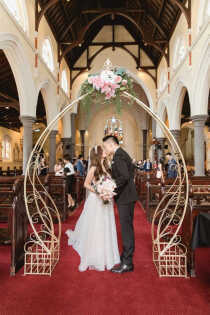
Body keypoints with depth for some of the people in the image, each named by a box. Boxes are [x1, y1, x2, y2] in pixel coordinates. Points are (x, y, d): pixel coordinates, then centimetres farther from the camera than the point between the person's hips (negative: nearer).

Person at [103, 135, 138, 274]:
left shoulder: (118, 156, -16)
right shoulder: (123, 154, 15)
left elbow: (125, 176, -27)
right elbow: (132, 168, 28)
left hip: (125, 197, -10)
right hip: (127, 196, 10)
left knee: (126, 228, -4)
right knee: (127, 228, 17)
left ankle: (127, 263, 6)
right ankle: (127, 255, 31)